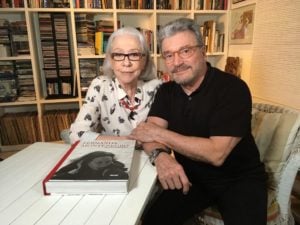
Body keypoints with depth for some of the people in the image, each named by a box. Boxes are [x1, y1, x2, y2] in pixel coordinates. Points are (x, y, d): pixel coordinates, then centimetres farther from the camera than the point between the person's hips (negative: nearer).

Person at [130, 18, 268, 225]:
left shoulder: (232, 88, -19)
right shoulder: (167, 91, -1)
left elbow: (216, 153, -26)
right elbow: (149, 134, -10)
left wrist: (159, 133, -22)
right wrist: (160, 156, -33)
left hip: (239, 179, -3)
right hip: (192, 177, 3)